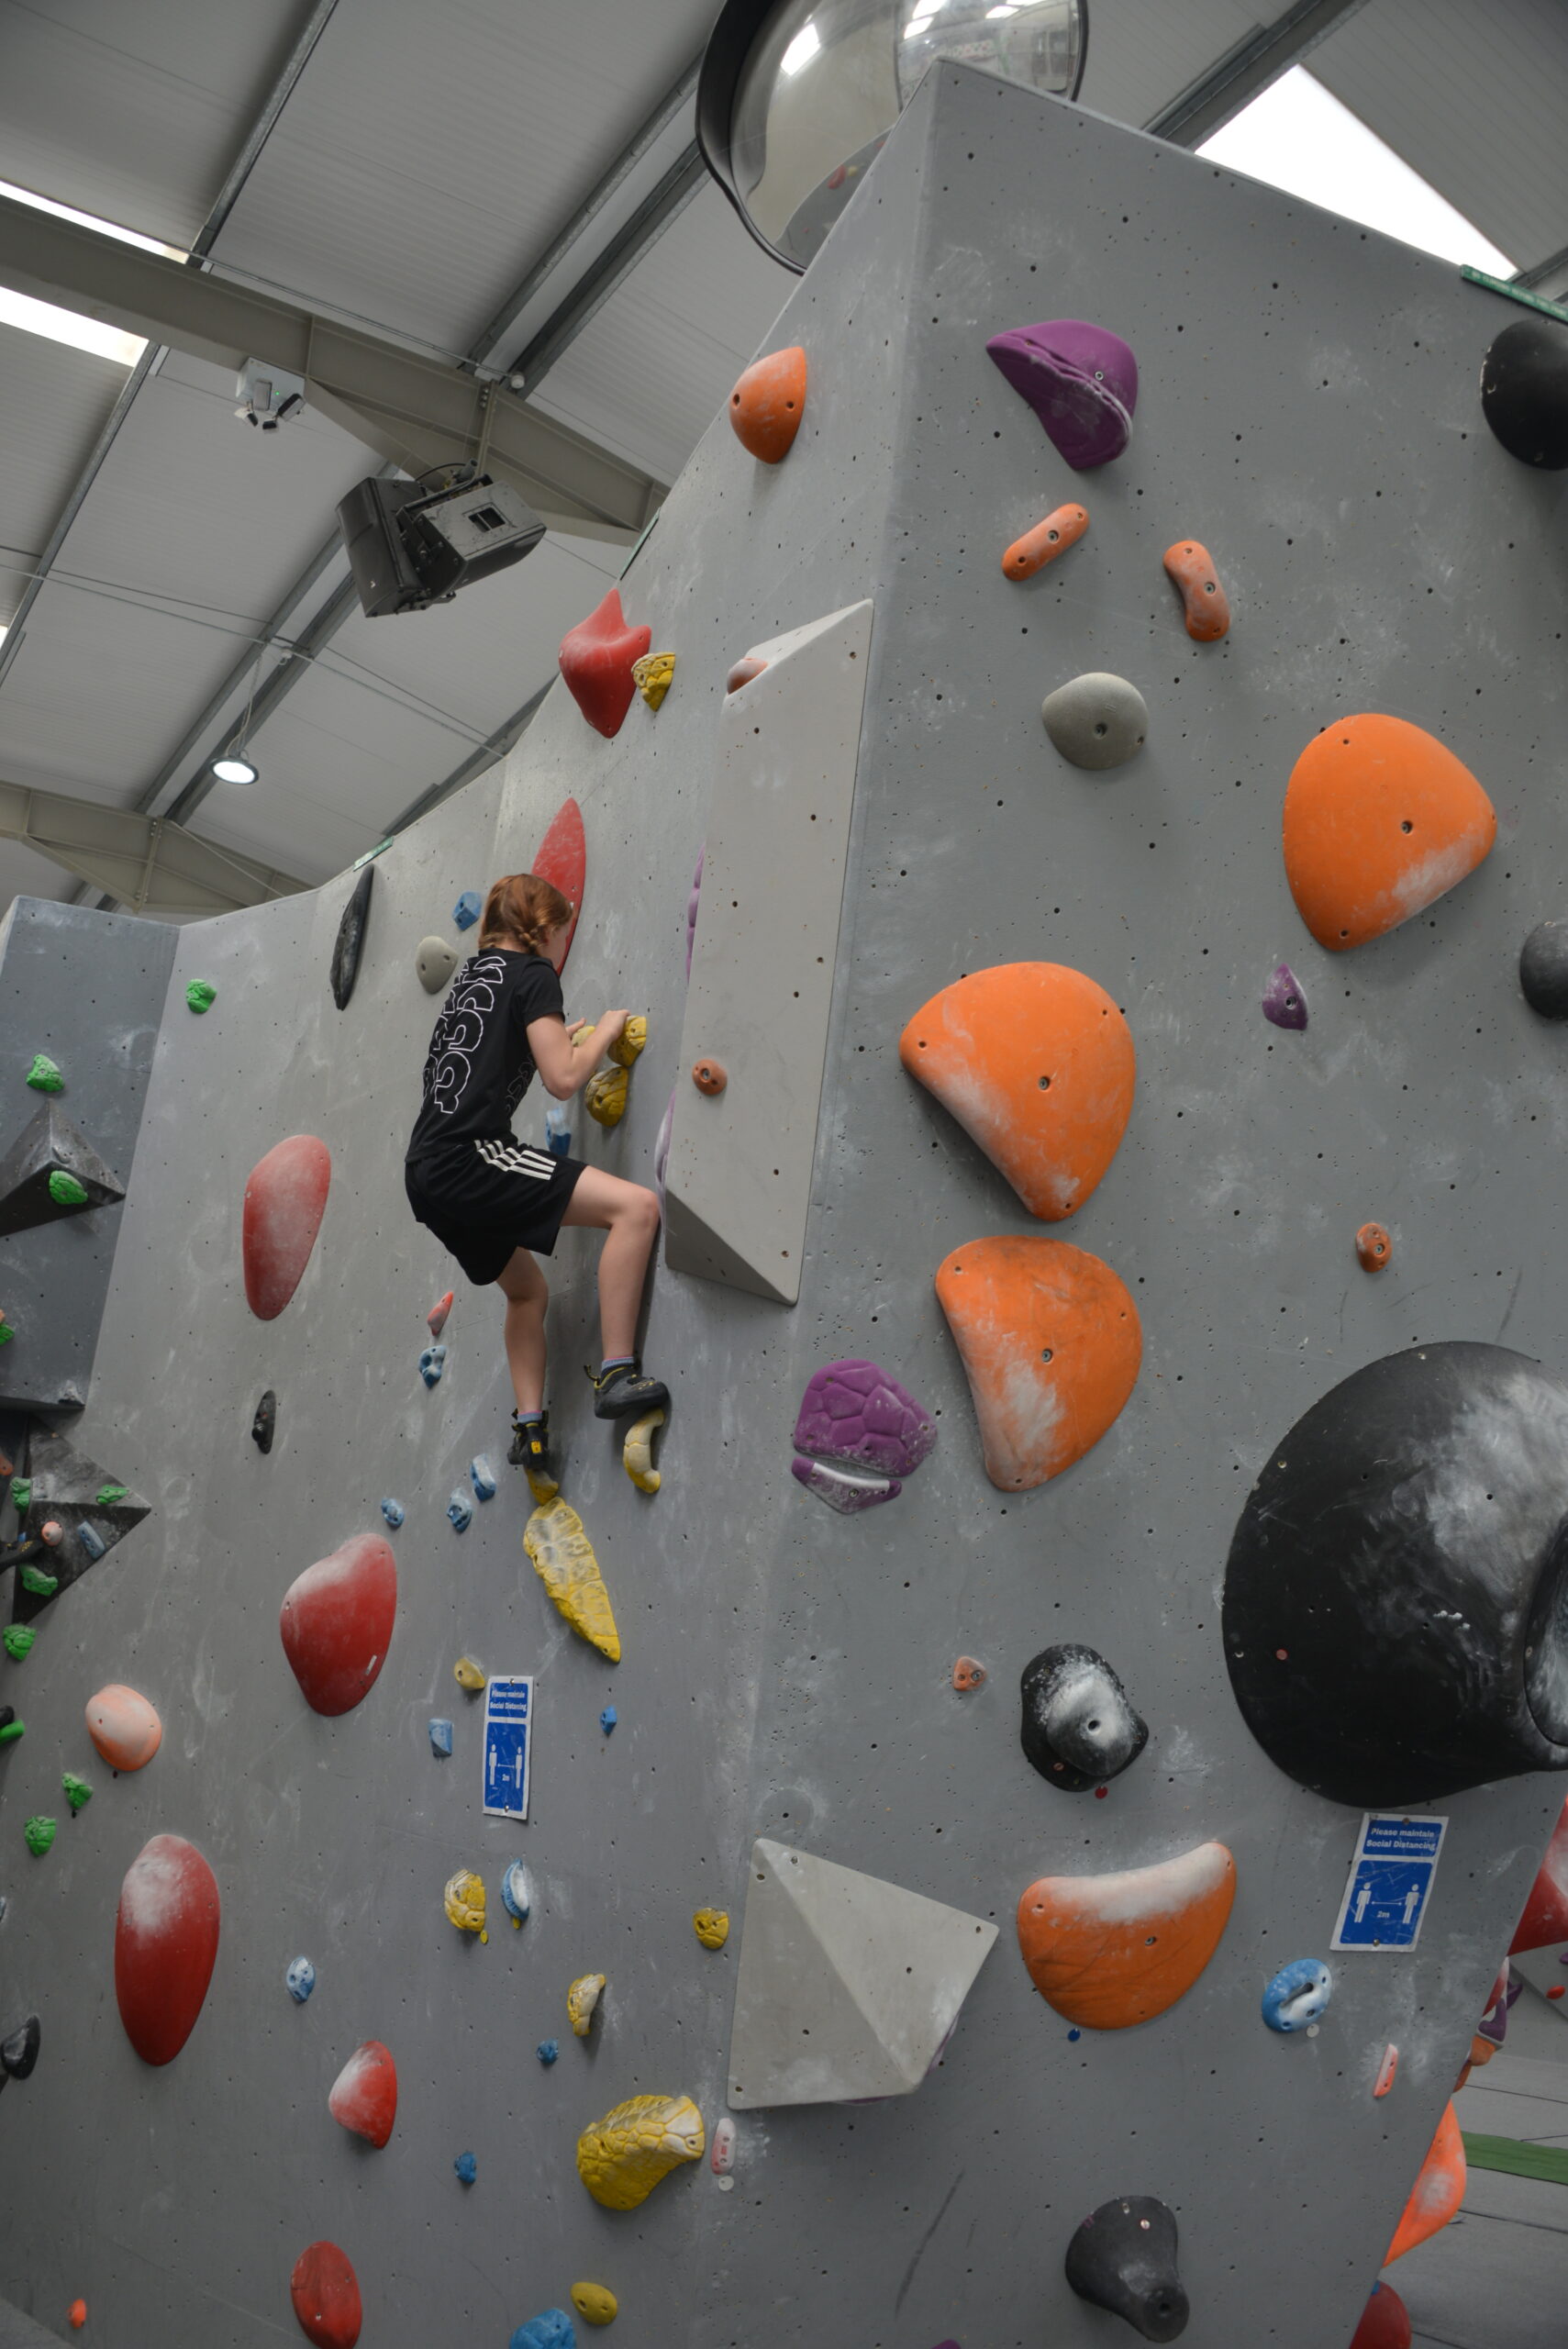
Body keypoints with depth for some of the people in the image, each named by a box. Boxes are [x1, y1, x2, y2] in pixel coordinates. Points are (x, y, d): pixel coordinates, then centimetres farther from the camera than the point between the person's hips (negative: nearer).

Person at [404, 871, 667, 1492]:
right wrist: (604, 1031, 7)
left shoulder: (469, 973, 23)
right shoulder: (533, 974, -1)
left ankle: (529, 1427, 21)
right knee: (635, 1205, -14)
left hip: (427, 1171, 10)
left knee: (527, 1290, 27)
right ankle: (617, 1374, -19)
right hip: (469, 1157, -10)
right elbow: (564, 1080, -10)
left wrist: (557, 1037, 33)